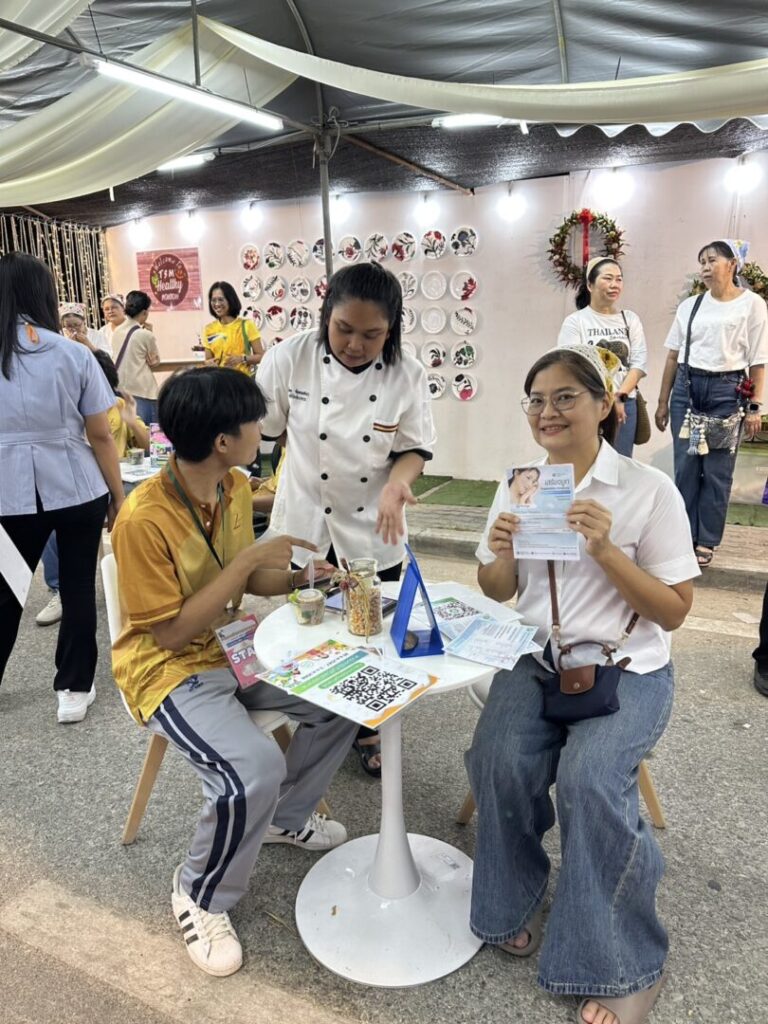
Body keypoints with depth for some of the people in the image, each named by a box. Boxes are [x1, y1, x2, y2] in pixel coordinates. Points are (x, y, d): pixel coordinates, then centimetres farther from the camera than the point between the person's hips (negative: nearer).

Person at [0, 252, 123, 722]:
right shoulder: (73, 354, -5)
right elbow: (102, 437, -3)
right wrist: (118, 497, 6)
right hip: (77, 489, -1)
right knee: (79, 588, 11)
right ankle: (74, 689, 21)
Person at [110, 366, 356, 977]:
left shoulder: (236, 487, -3)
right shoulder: (144, 518, -27)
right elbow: (170, 634, -24)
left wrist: (300, 576, -7)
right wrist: (247, 561, -27)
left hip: (232, 647, 8)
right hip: (168, 669, -8)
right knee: (255, 771, -28)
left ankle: (285, 817, 25)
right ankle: (202, 896, 4)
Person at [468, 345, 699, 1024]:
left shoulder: (649, 489, -7)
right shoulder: (518, 485, 6)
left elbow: (673, 612, -7)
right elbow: (496, 594, 12)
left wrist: (605, 550, -22)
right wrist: (502, 553, -11)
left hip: (625, 668, -3)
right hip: (536, 659, 3)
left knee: (589, 779, -28)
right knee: (499, 761, -23)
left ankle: (623, 967, 0)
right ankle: (513, 899, 9)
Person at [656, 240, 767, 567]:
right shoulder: (689, 305, 8)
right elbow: (673, 355, 11)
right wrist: (663, 401, 9)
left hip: (726, 390, -3)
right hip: (687, 387, 3)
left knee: (717, 470, 2)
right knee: (685, 467, 4)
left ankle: (705, 541, 13)